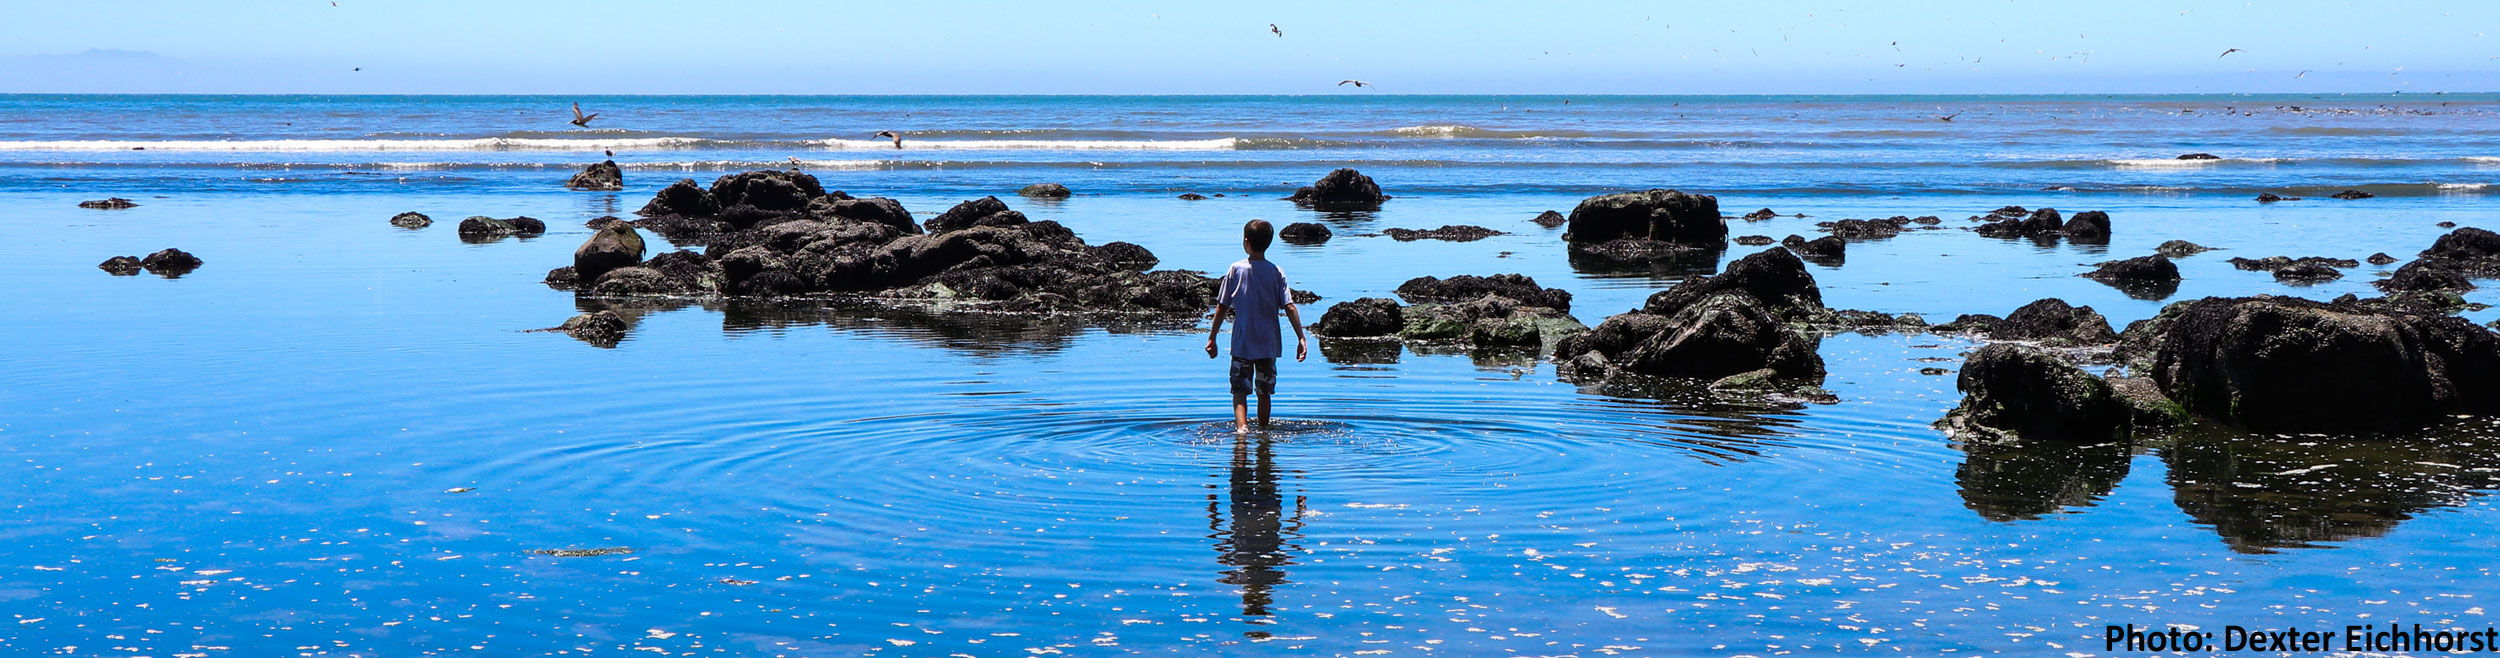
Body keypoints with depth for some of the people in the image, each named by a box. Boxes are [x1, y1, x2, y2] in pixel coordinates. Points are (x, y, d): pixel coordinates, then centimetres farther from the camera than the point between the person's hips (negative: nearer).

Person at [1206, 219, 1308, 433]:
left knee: (1240, 390, -1)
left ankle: (1241, 426, -22)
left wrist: (1212, 338, 4)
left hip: (1242, 344, -2)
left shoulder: (1236, 270, -4)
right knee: (1264, 392, 14)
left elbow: (1222, 307, -2)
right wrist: (1301, 338, -5)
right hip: (1269, 343, 2)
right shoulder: (1276, 272, -1)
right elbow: (1289, 307, -7)